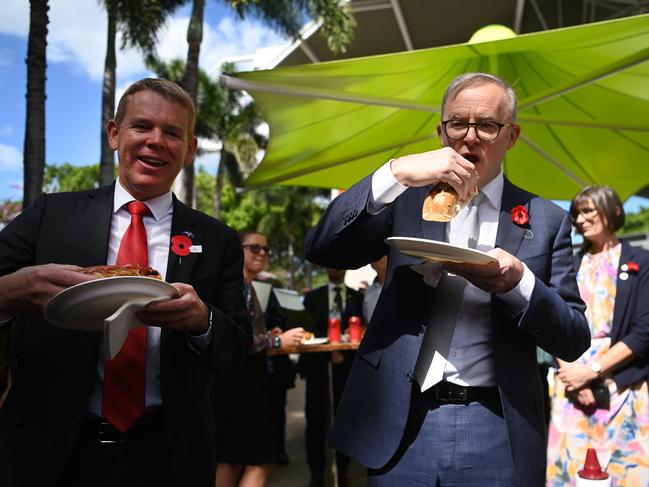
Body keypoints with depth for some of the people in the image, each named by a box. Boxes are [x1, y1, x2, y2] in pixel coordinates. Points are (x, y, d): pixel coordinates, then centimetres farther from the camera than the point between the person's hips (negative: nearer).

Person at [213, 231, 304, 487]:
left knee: (230, 460, 15)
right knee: (260, 462, -5)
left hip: (237, 380, 10)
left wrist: (268, 335, 8)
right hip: (240, 382, -10)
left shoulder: (245, 287, 15)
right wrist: (277, 340, -20)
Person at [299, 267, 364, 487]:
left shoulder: (358, 298, 10)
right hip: (318, 364, 0)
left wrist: (344, 352, -13)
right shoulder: (312, 297, 10)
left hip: (347, 365, 0)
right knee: (316, 419, 2)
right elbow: (308, 329, 1)